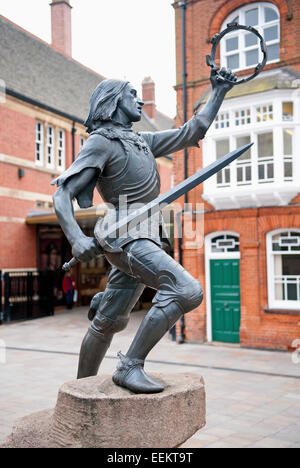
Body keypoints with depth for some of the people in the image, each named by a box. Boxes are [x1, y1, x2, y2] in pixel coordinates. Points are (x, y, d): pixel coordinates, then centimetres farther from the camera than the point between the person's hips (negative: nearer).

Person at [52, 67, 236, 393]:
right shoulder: (100, 142, -3)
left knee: (109, 322, 14)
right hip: (125, 235, -9)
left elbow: (191, 133, 25)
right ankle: (130, 367, -19)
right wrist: (76, 238, -25)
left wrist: (218, 93, 25)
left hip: (141, 239, 9)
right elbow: (62, 193, -9)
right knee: (186, 290, -24)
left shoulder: (142, 141, 22)